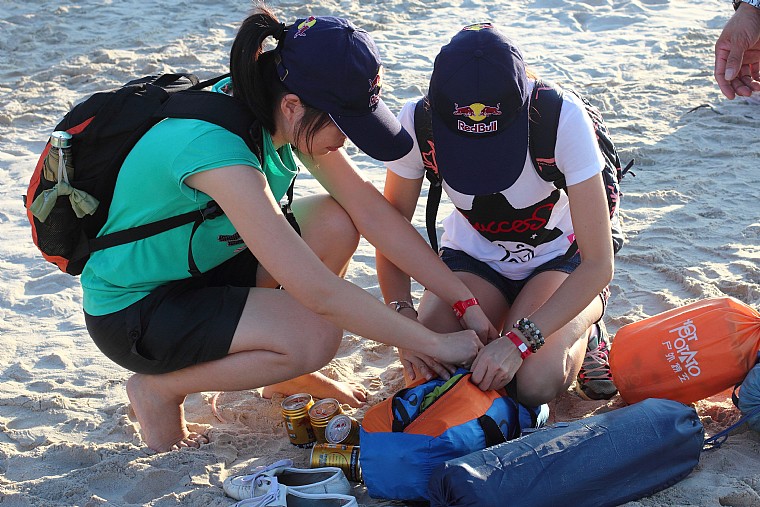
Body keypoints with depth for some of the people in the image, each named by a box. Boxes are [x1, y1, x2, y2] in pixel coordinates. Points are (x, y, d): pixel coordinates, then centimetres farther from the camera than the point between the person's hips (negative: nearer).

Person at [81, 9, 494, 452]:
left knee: (336, 222, -10)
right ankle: (159, 390, -3)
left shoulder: (281, 110, -11)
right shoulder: (217, 149, -36)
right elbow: (319, 292, -35)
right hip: (132, 310, -8)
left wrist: (466, 303, -11)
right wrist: (436, 344, -26)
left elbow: (372, 211, -9)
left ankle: (286, 374, 11)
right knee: (317, 335, -26)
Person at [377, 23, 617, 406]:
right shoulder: (418, 121, -25)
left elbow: (598, 264, -27)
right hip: (472, 256, 3)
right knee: (428, 372, -23)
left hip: (558, 257, -2)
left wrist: (519, 341, -36)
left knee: (534, 383, -29)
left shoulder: (562, 116, -32)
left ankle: (583, 331, 6)